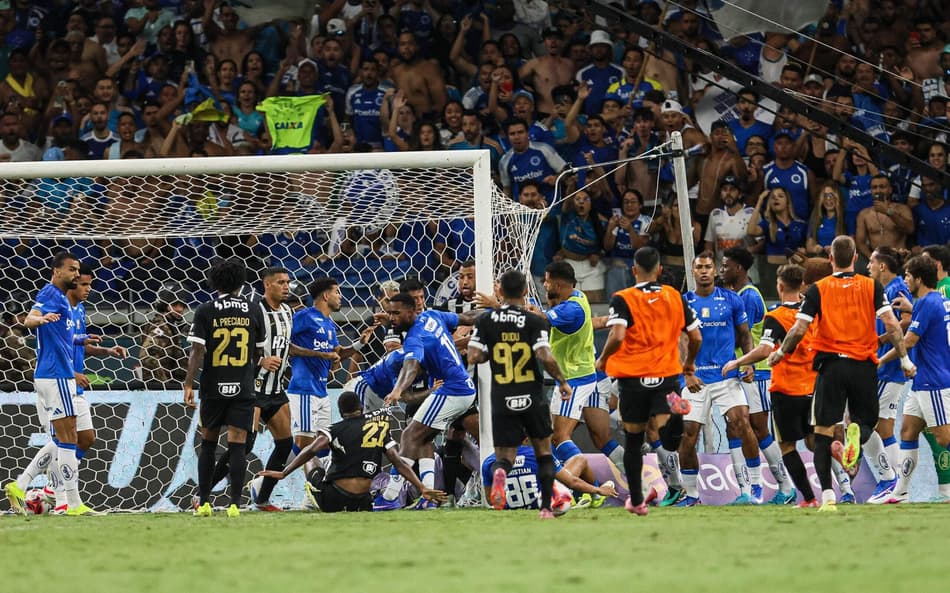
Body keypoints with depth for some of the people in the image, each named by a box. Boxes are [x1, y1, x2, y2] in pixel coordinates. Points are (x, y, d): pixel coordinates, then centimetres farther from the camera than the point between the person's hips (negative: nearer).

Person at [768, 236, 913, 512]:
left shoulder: (817, 289, 2)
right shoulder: (872, 287, 4)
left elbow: (799, 329, -3)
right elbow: (891, 325, -4)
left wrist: (781, 353, 14)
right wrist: (904, 359, 4)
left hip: (831, 365, -1)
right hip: (864, 365, 1)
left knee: (823, 433, 4)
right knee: (867, 423, 15)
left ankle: (827, 496, -6)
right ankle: (858, 434, -24)